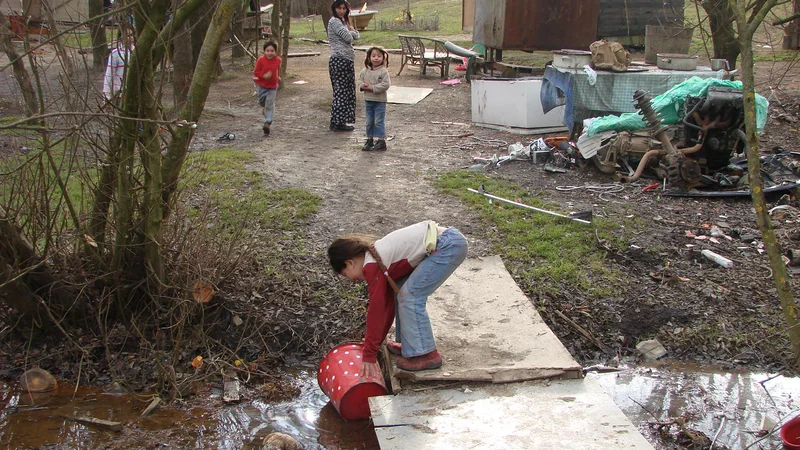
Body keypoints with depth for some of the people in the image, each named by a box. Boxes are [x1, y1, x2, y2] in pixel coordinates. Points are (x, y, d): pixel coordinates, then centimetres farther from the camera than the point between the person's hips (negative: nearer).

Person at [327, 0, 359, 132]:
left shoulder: (343, 21, 21)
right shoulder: (334, 21, -9)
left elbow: (356, 35, 15)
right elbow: (348, 38, -16)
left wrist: (350, 31, -3)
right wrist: (349, 31, 4)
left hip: (347, 60, 10)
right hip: (339, 60, -10)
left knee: (348, 91, 10)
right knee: (341, 91, -7)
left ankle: (339, 121, 15)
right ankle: (337, 123, -4)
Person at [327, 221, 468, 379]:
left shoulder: (372, 266, -10)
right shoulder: (378, 257, 17)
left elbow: (376, 310, -10)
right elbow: (386, 303, 23)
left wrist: (369, 356, -5)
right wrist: (375, 341, 27)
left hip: (449, 246, -10)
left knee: (410, 296, -7)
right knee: (401, 289, 14)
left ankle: (425, 355, 0)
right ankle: (409, 344, 21)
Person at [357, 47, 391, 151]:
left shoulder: (383, 71, -11)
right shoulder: (365, 71, 4)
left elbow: (385, 85, -18)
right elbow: (359, 80, 12)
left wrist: (372, 87, -21)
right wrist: (362, 86, -10)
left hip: (380, 101, -5)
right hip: (368, 100, 5)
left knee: (379, 122, -2)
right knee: (369, 122, 13)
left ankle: (381, 141, 3)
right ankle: (370, 140, 23)